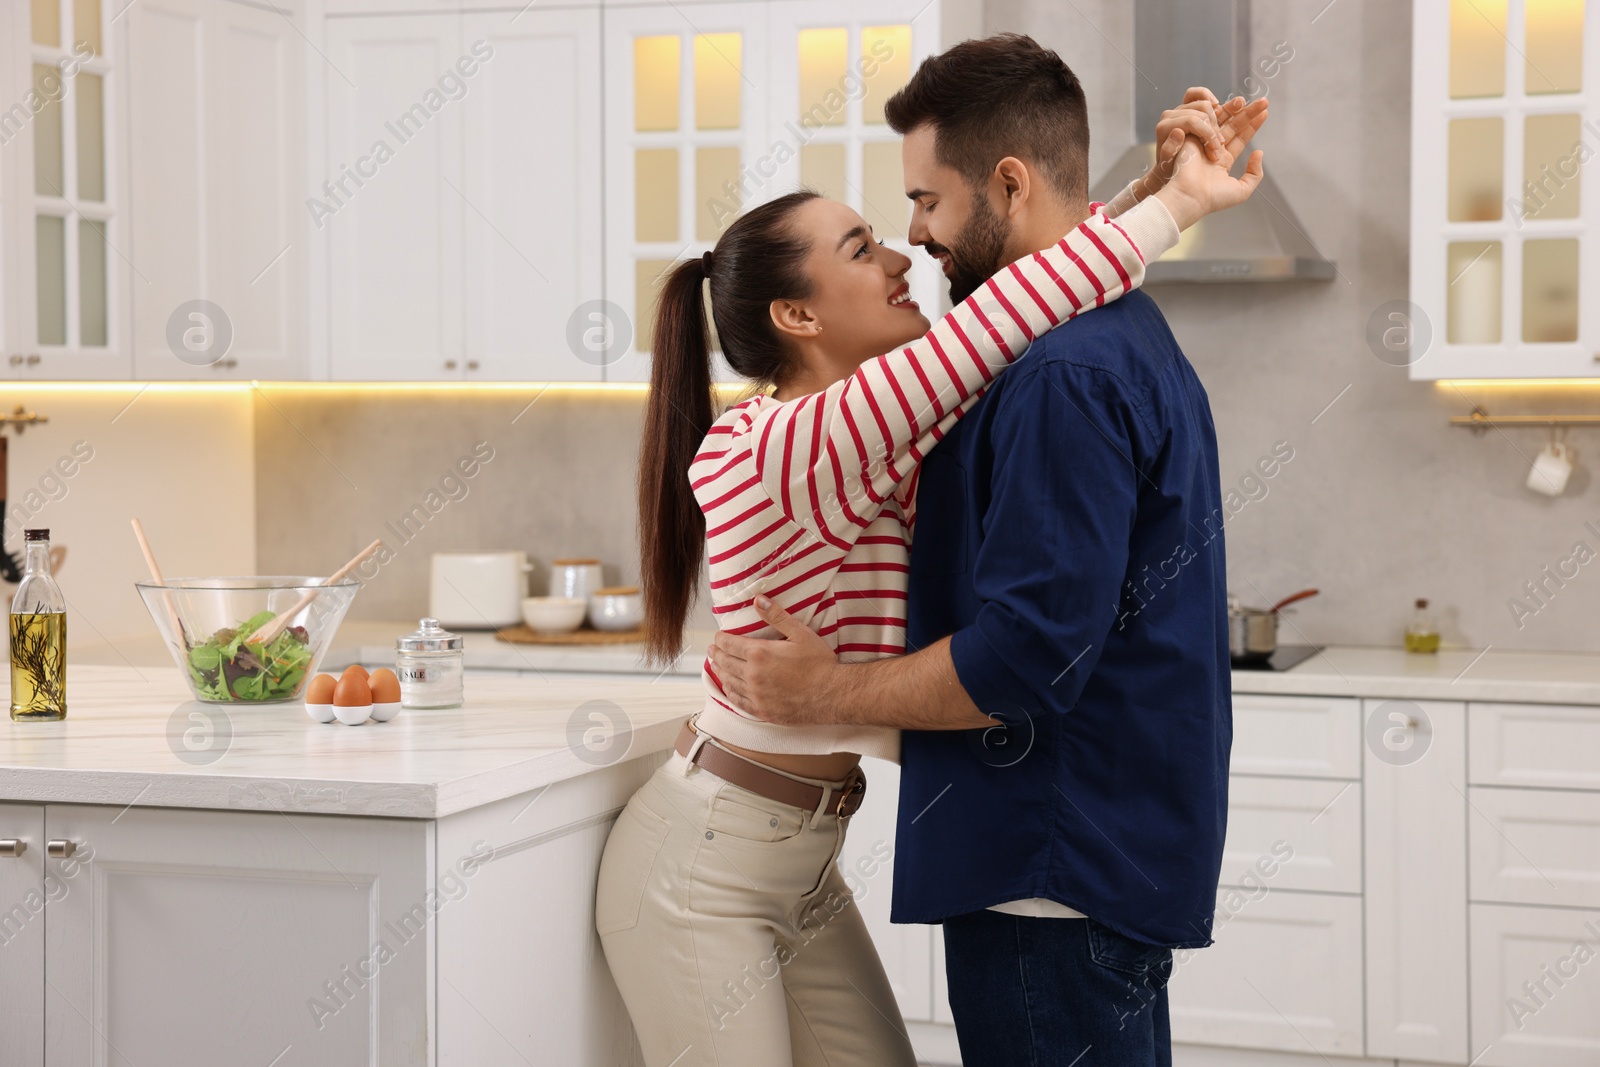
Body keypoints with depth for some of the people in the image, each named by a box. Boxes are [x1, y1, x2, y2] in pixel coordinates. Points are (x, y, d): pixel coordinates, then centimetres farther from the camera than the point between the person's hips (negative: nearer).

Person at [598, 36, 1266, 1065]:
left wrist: (1158, 189, -3)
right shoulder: (786, 447, -23)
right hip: (705, 869, -9)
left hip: (802, 864, 9)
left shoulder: (870, 439, 5)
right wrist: (1173, 206, -25)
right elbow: (995, 322, -32)